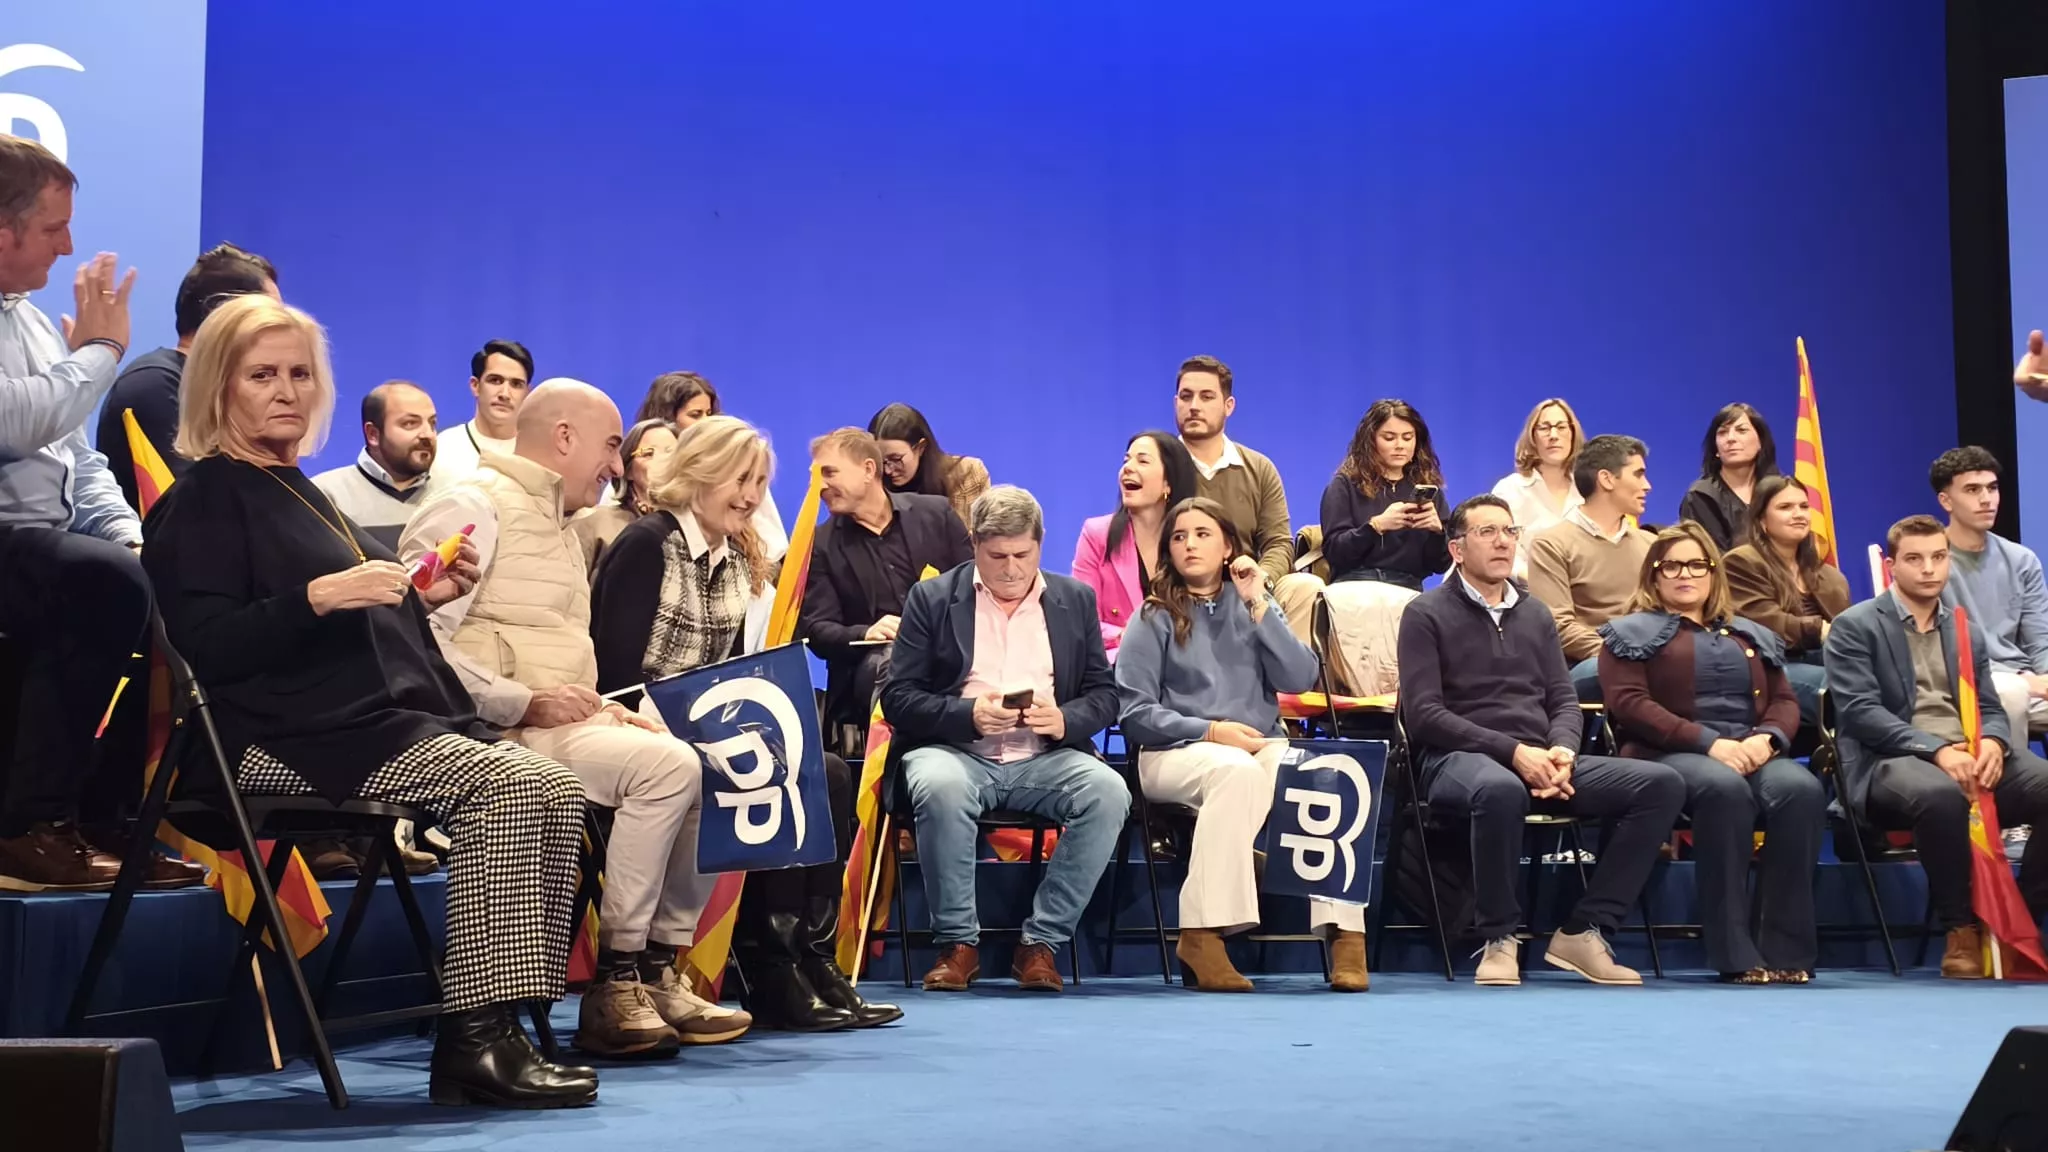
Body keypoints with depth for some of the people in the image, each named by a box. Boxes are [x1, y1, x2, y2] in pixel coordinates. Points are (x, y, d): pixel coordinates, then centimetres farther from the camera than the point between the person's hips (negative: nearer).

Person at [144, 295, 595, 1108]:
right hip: (289, 735, -9)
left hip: (378, 713, 9)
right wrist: (319, 594, -22)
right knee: (507, 785, -25)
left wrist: (421, 596, 12)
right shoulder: (206, 498, 0)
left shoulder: (292, 489, 25)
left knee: (556, 790, -9)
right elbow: (205, 644, -14)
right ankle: (473, 1038, -23)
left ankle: (502, 1026, -14)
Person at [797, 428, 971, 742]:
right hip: (873, 662, -1)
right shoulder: (820, 545, 9)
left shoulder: (935, 513, 11)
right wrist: (864, 634, -19)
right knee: (888, 665, -36)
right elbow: (817, 630, 3)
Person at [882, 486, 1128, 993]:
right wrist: (968, 715, -16)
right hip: (957, 751, -2)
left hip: (1045, 757, 2)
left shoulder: (1076, 599, 15)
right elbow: (898, 698, 2)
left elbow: (1105, 693, 12)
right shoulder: (932, 599, 8)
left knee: (1109, 792, -28)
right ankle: (957, 942, -18)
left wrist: (1065, 719, -10)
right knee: (941, 788, -37)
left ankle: (1041, 942, -17)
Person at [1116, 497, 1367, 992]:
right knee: (1237, 770, -38)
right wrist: (1210, 731, -12)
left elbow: (1302, 679, 2)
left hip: (1263, 745, 3)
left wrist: (1259, 607, -2)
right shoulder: (1156, 617, 8)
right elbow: (1133, 711, -1)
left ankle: (1344, 927, -34)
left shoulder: (1252, 606, 16)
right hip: (1178, 752, -3)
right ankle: (1202, 934, -37)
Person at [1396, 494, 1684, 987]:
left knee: (1662, 784, -14)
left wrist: (1561, 752, -8)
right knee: (1501, 789, -42)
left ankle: (1582, 931, -12)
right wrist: (1513, 751, -17)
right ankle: (1499, 940, -21)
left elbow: (1564, 702, 17)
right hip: (1459, 758, -6)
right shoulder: (1427, 613, 4)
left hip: (1540, 759, 6)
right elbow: (1423, 714, -7)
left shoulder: (1535, 615, 22)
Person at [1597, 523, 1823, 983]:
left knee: (1801, 788, -31)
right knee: (1725, 788, -39)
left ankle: (1786, 949, -31)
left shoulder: (1751, 636, 28)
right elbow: (1629, 704, -3)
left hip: (1752, 754, 4)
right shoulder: (1633, 634, 13)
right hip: (1670, 755, -4)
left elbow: (1785, 701, 18)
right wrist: (1709, 742, -15)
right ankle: (1735, 954, -36)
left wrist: (1766, 738, -7)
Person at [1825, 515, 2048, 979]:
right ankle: (1962, 929, -20)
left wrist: (1992, 743, -10)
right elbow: (1860, 711, -9)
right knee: (1942, 794, -40)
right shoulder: (1854, 627, 3)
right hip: (1891, 760, -5)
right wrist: (1937, 749, -21)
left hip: (1971, 756, 6)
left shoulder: (1968, 631, 22)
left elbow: (1989, 708, 16)